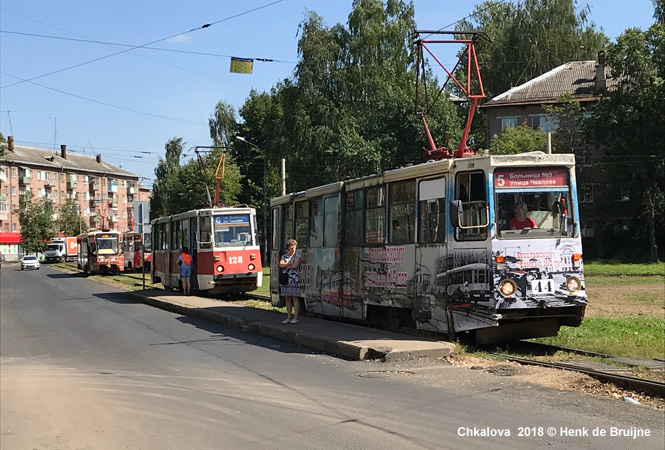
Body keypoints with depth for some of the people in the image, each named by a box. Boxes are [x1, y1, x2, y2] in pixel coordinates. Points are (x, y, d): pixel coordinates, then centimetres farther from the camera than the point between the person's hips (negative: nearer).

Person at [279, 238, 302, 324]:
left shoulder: (297, 256, 1)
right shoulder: (284, 256, 16)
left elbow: (295, 265, -13)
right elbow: (280, 265, 0)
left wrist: (285, 266, -1)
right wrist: (289, 263, -11)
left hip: (294, 279, -5)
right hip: (285, 279, 5)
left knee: (295, 299, -6)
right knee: (287, 299, 6)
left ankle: (295, 318, -6)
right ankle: (288, 317, 11)